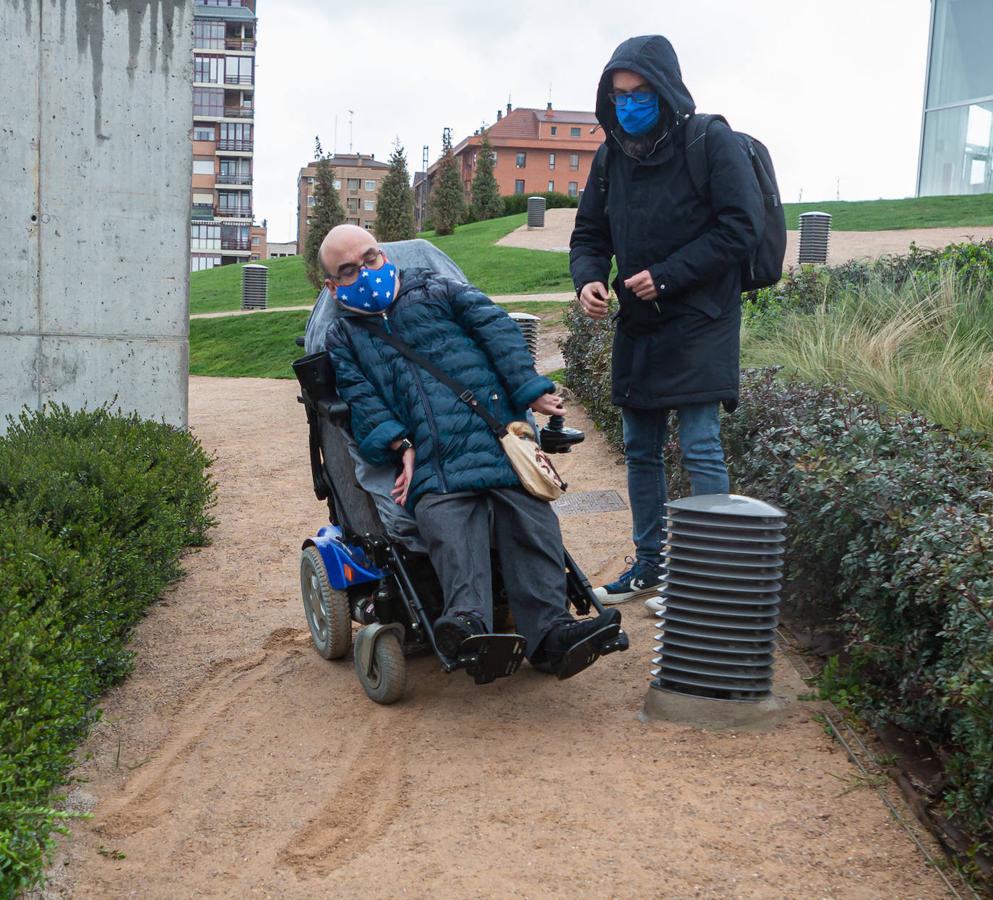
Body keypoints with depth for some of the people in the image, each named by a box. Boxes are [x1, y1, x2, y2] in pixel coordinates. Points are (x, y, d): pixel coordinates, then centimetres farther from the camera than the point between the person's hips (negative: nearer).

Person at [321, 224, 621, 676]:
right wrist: (400, 445, -10)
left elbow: (496, 328, 14)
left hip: (495, 433, 1)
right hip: (431, 466, -1)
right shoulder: (343, 337, 25)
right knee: (446, 521, -33)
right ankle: (468, 619, -54)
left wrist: (532, 392, 1)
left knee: (530, 518, -24)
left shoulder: (435, 291, 24)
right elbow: (361, 400, 9)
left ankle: (549, 630, -33)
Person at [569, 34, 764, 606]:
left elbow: (741, 228, -15)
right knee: (641, 448, 12)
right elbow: (590, 234, 14)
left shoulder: (712, 143, -10)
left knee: (701, 448, -7)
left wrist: (665, 276, -18)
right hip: (637, 324, 7)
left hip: (698, 323, -7)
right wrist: (588, 279, -8)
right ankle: (649, 562, 24)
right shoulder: (613, 155, 9)